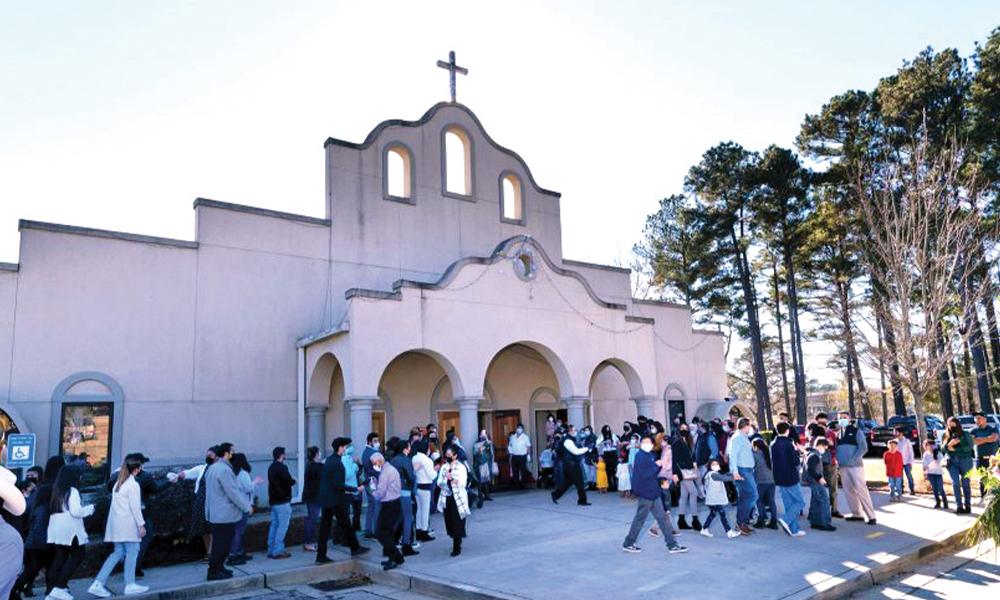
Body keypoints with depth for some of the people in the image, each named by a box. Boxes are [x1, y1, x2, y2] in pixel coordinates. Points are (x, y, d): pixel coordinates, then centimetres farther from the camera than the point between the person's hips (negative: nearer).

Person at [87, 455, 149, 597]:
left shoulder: (118, 483, 13)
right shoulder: (133, 485, -12)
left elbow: (118, 504, 11)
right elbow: (135, 507, -14)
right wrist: (141, 524, -10)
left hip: (116, 523, 8)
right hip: (128, 524, -8)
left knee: (117, 553, 13)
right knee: (132, 552, 3)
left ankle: (98, 584, 7)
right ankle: (130, 585, 9)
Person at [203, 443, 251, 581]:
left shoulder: (212, 468, 12)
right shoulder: (224, 470, -20)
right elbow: (233, 492, -21)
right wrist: (246, 507, -11)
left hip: (214, 514, 10)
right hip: (224, 515, -10)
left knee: (219, 542, 18)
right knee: (221, 544, -1)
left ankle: (218, 568, 26)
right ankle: (214, 572, 5)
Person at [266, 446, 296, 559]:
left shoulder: (271, 468, 13)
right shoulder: (281, 467, -17)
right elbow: (290, 481, -18)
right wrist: (294, 481, 1)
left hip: (273, 500, 9)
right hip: (282, 501, -9)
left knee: (274, 525, 12)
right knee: (282, 526, -4)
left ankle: (271, 550, 15)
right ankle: (278, 551, -4)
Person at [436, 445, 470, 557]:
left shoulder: (461, 467, -3)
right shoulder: (443, 467, 11)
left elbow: (463, 483, -12)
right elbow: (439, 482, 8)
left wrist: (452, 478, -23)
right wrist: (442, 484, -13)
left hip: (458, 498, -4)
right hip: (446, 498, 4)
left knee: (457, 523, -6)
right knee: (449, 522, 6)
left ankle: (456, 548, 0)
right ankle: (457, 543, 26)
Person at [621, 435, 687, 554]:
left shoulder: (651, 455, 10)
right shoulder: (640, 456, -15)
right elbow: (645, 474, -24)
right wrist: (657, 465, -17)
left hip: (654, 492, 8)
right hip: (645, 493, -8)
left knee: (662, 518, 10)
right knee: (640, 519, 2)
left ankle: (672, 545, 15)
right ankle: (628, 544, 15)